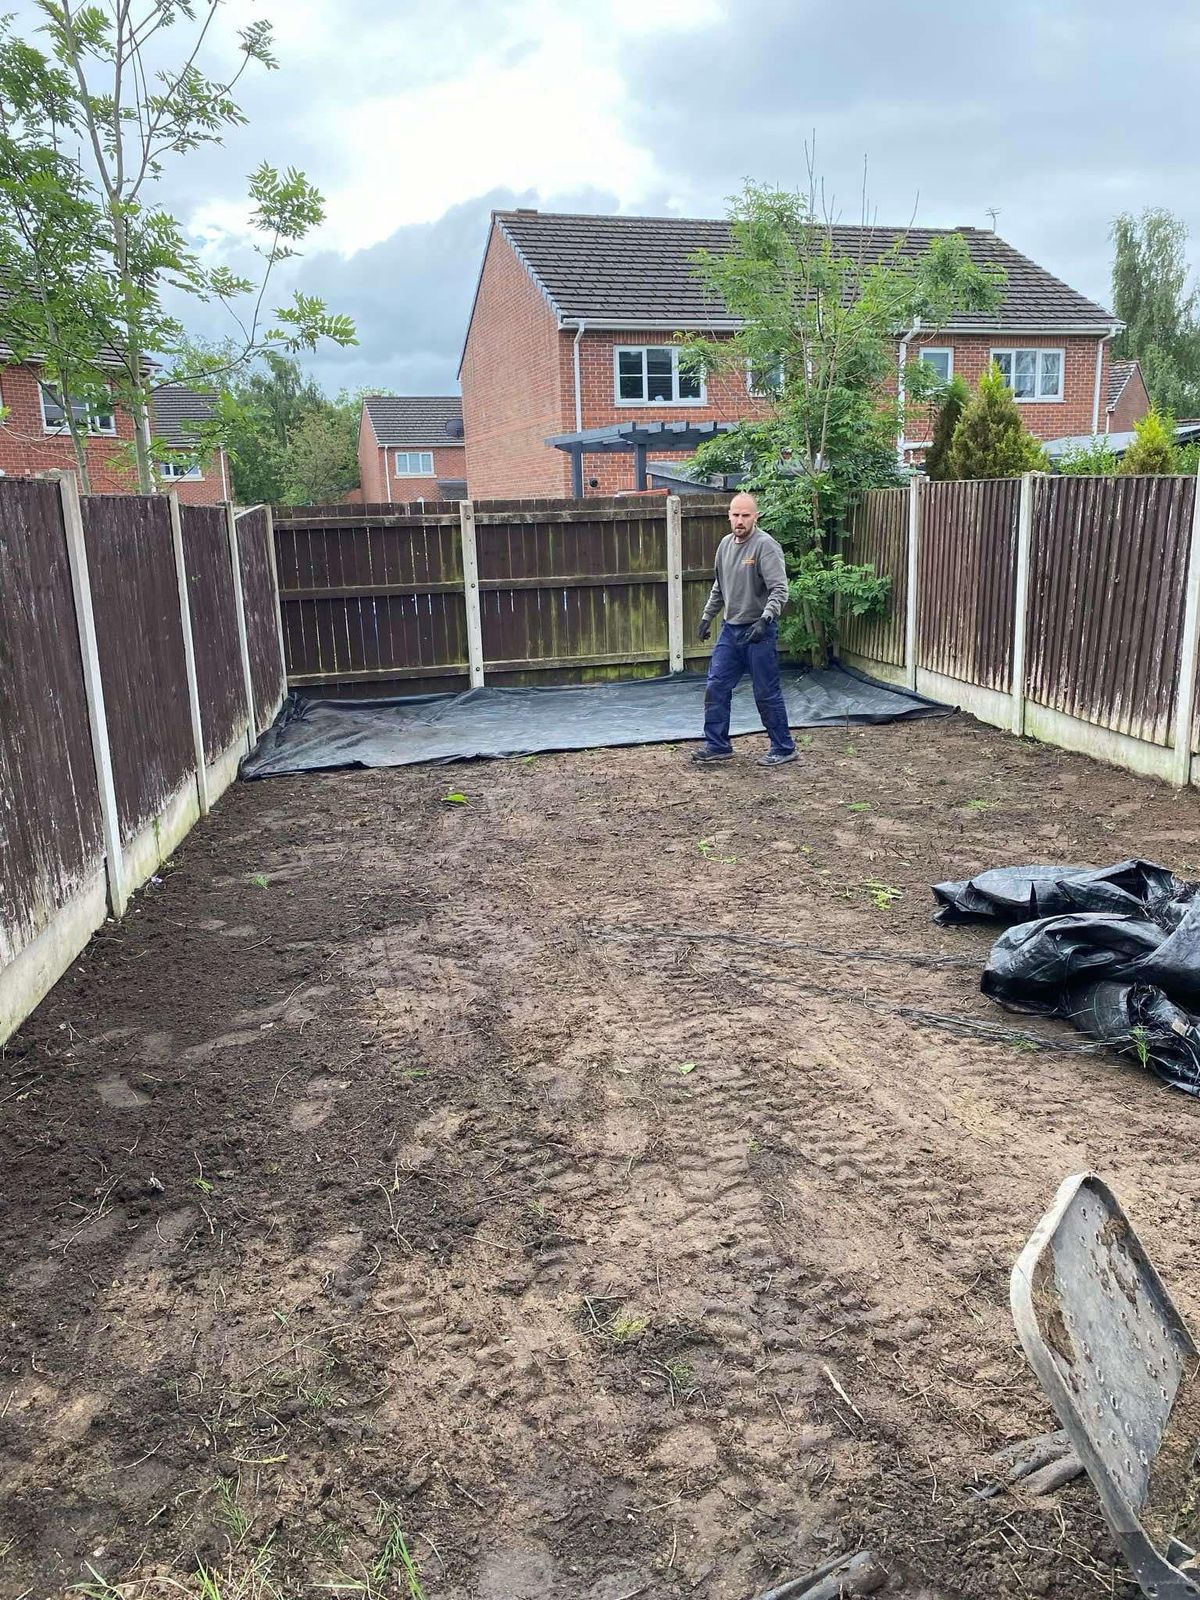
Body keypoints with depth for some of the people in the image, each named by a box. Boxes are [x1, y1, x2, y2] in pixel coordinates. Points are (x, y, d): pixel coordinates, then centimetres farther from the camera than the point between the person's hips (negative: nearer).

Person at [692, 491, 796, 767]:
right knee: (716, 687, 7)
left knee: (766, 693, 0)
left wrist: (765, 620, -34)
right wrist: (707, 616, 20)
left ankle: (784, 749, 14)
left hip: (758, 632, -7)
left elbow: (779, 590, -22)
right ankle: (717, 745, 18)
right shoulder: (726, 544, 9)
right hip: (730, 629, 7)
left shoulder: (765, 546, -16)